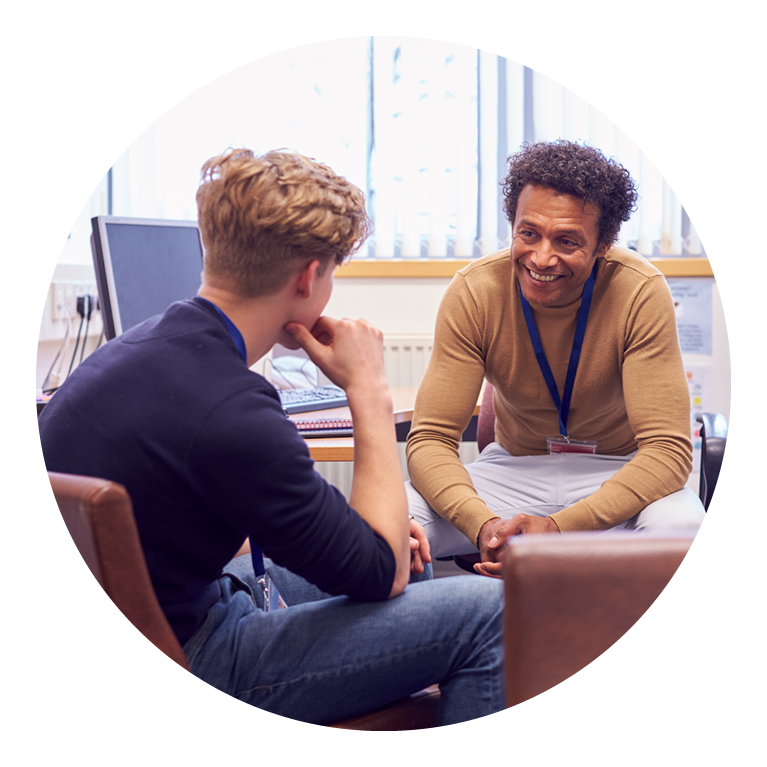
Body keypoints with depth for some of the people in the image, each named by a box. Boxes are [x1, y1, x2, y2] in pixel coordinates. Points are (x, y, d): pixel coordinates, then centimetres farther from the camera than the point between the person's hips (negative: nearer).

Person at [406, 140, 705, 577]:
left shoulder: (641, 293, -20)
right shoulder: (473, 292, -16)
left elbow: (667, 448, -23)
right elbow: (431, 438, -16)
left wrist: (559, 527, -37)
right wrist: (483, 525, -37)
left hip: (620, 472, -1)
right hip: (515, 469, 1)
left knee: (681, 528, -36)